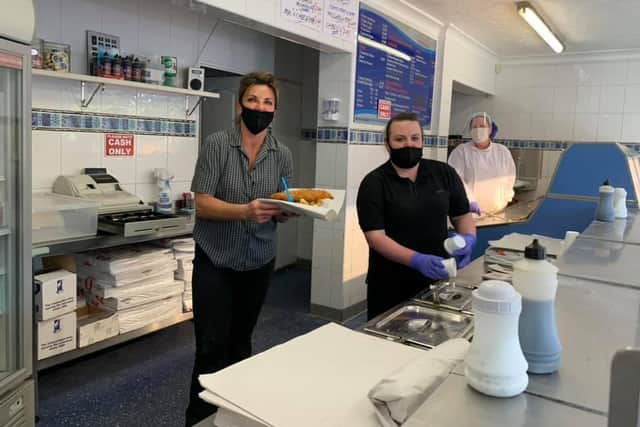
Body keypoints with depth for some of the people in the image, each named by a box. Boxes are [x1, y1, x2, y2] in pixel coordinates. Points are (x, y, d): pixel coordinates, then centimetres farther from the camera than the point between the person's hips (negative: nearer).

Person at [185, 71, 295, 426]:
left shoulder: (282, 155, 1)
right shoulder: (216, 144, -9)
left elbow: (282, 213, 4)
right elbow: (202, 204, -15)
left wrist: (287, 209, -19)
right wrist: (245, 211, -31)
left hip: (259, 263, 4)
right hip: (214, 261, -3)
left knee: (240, 344, 16)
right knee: (211, 347, -1)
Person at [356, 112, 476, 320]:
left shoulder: (445, 174, 2)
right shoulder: (373, 183, -9)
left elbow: (462, 215, 11)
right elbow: (375, 236, -17)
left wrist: (468, 238, -12)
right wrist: (418, 260, -30)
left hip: (436, 279, 3)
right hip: (389, 286, -3)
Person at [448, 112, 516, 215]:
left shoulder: (503, 152, 8)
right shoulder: (460, 151, -5)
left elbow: (510, 177, 17)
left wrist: (503, 202, 11)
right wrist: (470, 201, -28)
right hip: (468, 210, -3)